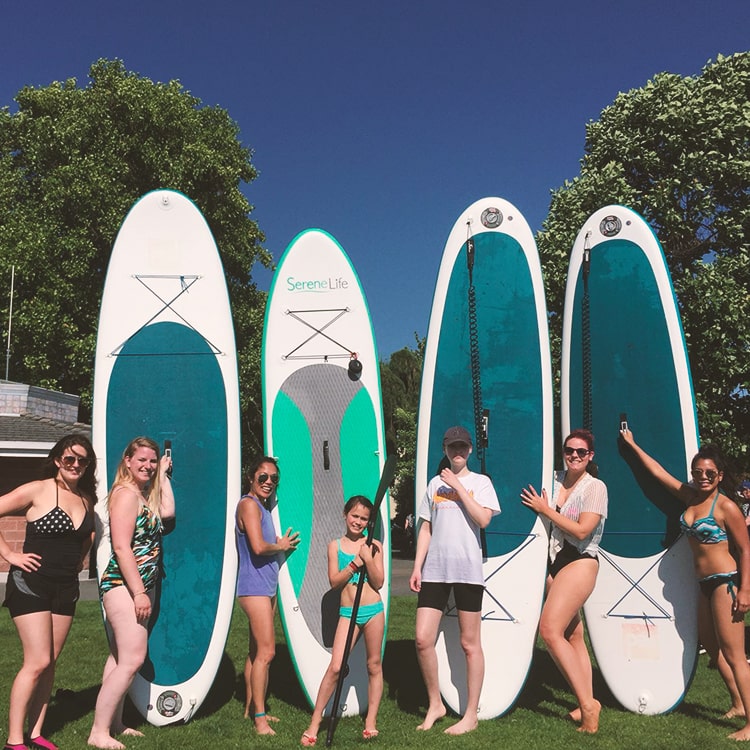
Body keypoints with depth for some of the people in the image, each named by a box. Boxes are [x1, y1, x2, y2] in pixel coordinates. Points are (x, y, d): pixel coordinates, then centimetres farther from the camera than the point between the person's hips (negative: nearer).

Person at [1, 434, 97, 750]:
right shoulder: (37, 490, -10)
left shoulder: (86, 499, 7)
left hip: (66, 588, 6)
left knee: (49, 662, 9)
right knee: (37, 662, -8)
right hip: (31, 584, -6)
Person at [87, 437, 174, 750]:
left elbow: (168, 511, 6)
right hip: (123, 585, -10)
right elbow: (122, 547, -19)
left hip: (140, 586, 10)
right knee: (132, 658, -12)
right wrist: (139, 593, -20)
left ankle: (114, 723, 23)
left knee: (121, 657, 15)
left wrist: (164, 473, 16)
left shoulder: (145, 495, 15)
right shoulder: (126, 493, -14)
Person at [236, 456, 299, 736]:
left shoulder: (263, 507, 16)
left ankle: (251, 708, 24)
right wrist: (281, 546, -7)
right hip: (254, 587, -10)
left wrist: (281, 544, 3)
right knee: (266, 651, -10)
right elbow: (258, 546, -22)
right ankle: (259, 718, -4)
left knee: (256, 650, 15)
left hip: (266, 586, 10)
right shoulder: (249, 504, -13)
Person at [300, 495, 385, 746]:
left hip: (373, 610, 1)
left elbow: (378, 582, -4)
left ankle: (371, 721, 20)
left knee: (374, 665, 8)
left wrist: (368, 558, -17)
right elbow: (334, 581, -4)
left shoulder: (374, 546, 1)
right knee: (335, 667, -6)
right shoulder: (335, 546, 3)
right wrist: (355, 562, -13)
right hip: (348, 612, 0)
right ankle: (315, 723, 3)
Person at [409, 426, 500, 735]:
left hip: (468, 570, -3)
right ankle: (435, 705, 17)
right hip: (434, 570, 3)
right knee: (423, 639, -2)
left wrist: (458, 487, -11)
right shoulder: (435, 483, 13)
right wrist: (417, 566, 5)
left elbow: (483, 519, -13)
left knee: (470, 643, 3)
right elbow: (426, 528, 13)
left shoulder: (480, 482, 4)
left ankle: (471, 715, 14)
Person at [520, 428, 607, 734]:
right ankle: (588, 704, 20)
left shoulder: (595, 487, -7)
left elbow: (582, 530, -16)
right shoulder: (555, 480, 8)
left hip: (580, 562, -7)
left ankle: (587, 703, -10)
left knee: (549, 628, -17)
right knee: (573, 637, 10)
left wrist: (545, 509, -11)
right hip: (555, 563, 7)